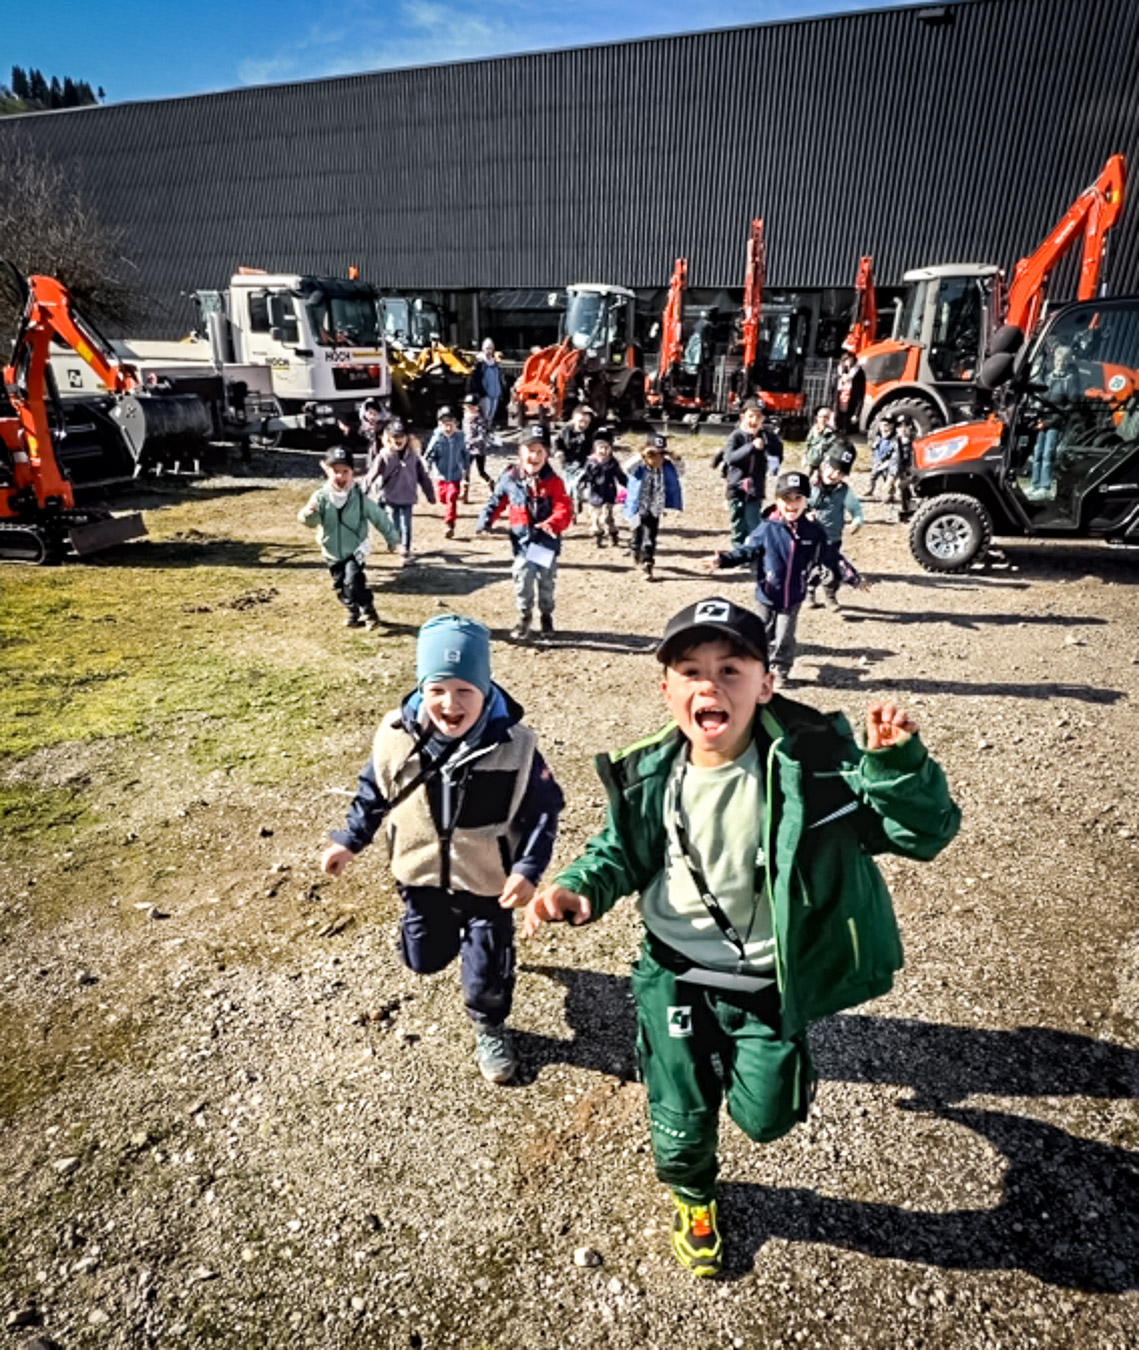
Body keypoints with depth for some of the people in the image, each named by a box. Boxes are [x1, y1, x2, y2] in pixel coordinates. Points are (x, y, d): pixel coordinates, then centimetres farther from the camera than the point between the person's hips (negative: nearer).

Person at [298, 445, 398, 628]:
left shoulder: (359, 497, -16)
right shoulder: (321, 497, -15)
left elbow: (379, 517, -4)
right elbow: (312, 521, -27)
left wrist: (391, 538, 3)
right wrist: (308, 514, -51)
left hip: (355, 550, -3)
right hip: (332, 553, 3)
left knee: (353, 581, -20)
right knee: (340, 587, 15)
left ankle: (368, 611, 1)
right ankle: (353, 611, 39)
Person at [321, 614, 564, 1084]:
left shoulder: (514, 746, -24)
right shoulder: (397, 736, -18)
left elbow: (543, 811, -13)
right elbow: (372, 791, 1)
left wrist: (528, 869, -22)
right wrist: (348, 842, 6)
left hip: (489, 882, -2)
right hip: (421, 875, 2)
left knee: (487, 970, 11)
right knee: (423, 958, 20)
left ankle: (489, 1029, 44)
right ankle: (448, 934, 57)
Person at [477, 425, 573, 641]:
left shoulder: (553, 481, -9)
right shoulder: (509, 478, -5)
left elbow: (564, 509, -17)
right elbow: (495, 502, 6)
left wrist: (552, 523, -37)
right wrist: (485, 522, -6)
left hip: (547, 541, 0)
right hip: (522, 541, 0)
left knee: (546, 581, 15)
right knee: (522, 581, -3)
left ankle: (546, 614, 38)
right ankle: (524, 617, 18)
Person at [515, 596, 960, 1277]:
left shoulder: (810, 761, -22)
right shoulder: (649, 777, -14)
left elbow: (923, 833, -22)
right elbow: (621, 852, 5)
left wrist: (897, 762, -41)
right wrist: (579, 888, -15)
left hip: (768, 982, -1)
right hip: (675, 975, 2)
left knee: (766, 1117, 10)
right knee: (682, 1121, 14)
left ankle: (776, 1059, 46)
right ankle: (693, 1196, 51)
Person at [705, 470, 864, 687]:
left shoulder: (813, 531, -3)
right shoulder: (767, 528, -10)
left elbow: (831, 556, 6)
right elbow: (747, 551, -6)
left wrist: (853, 578, 7)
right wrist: (722, 560, -20)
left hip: (793, 597, 1)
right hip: (767, 595, -1)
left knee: (784, 638, 9)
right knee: (763, 634, 12)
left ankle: (780, 671, 27)